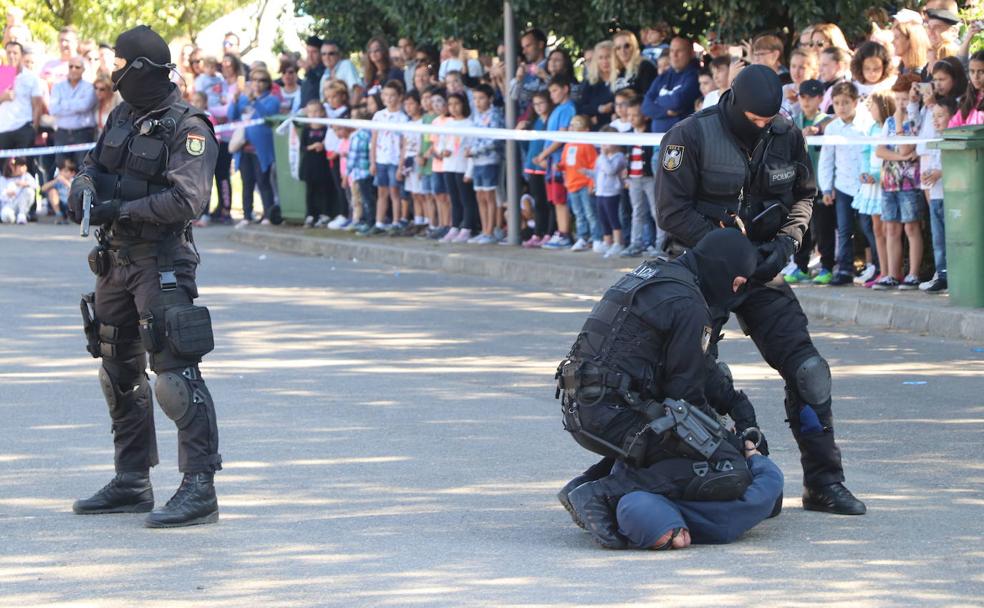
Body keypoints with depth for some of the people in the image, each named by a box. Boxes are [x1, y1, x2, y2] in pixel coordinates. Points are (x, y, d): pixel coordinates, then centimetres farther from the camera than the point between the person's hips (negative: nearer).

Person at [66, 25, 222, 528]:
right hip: (115, 258, 9)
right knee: (119, 373, 16)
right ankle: (131, 484, 27)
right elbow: (93, 163, 17)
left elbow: (187, 199, -22)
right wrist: (85, 186, -6)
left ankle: (199, 487, -14)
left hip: (161, 262, -9)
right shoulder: (122, 118, 13)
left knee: (175, 375, -14)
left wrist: (120, 211, -21)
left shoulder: (187, 129, -13)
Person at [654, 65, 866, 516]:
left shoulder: (786, 138, 1)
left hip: (762, 274, 4)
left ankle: (823, 482, 3)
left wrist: (785, 242, -5)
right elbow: (673, 211, -14)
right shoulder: (691, 137, -13)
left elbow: (803, 197, 13)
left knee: (808, 370, -4)